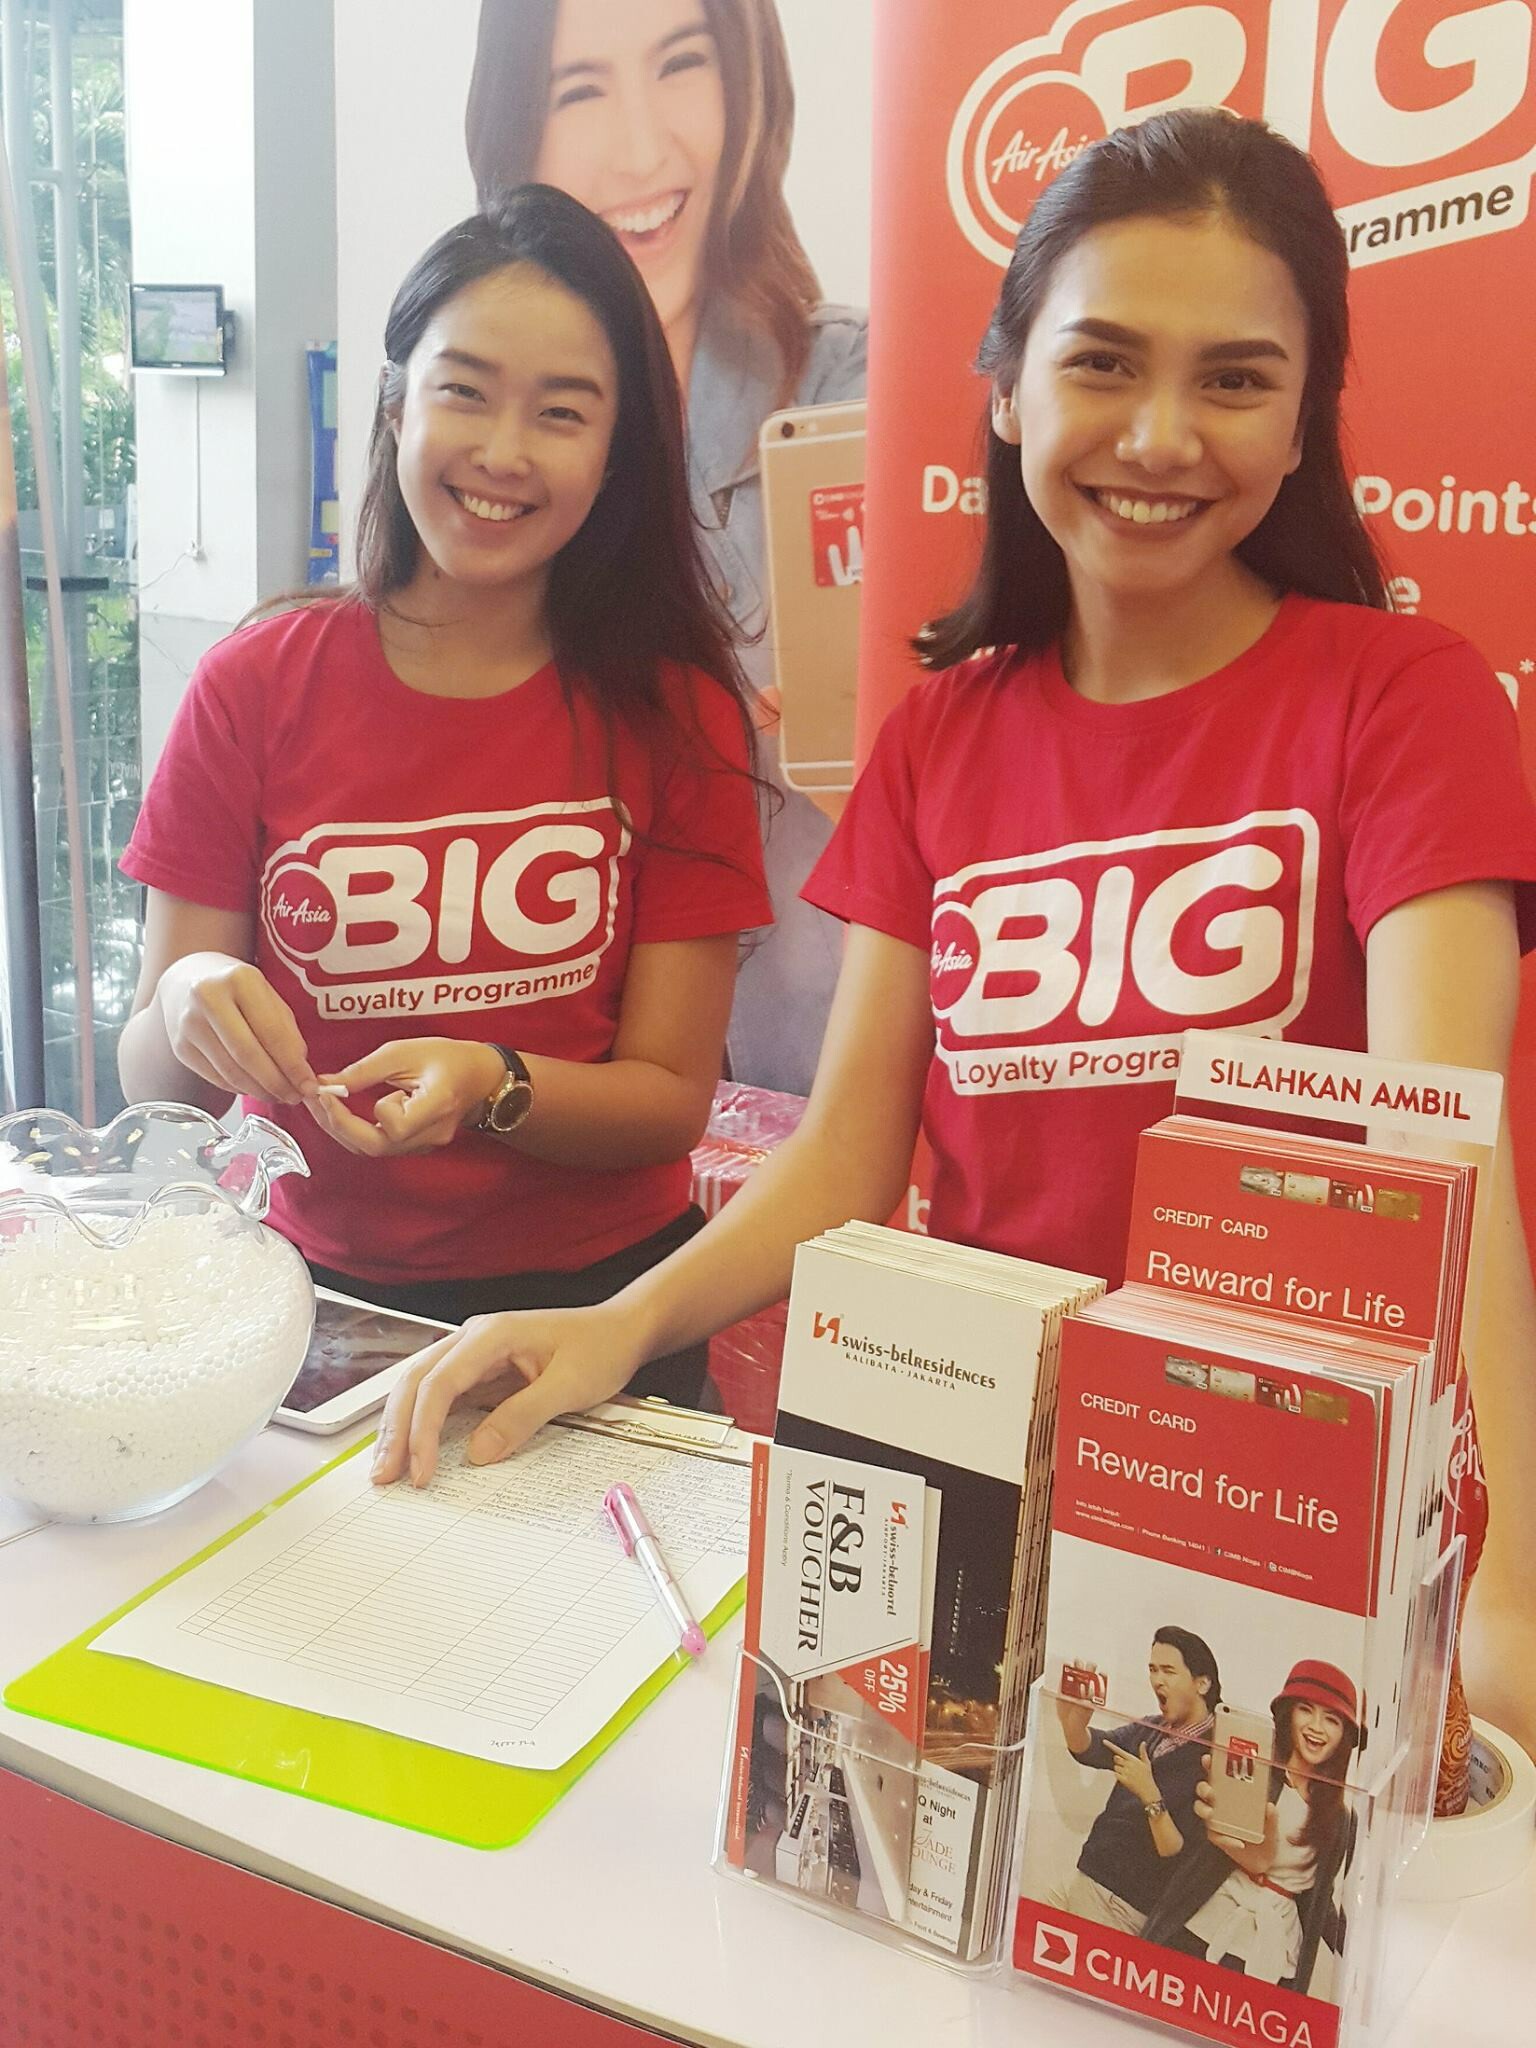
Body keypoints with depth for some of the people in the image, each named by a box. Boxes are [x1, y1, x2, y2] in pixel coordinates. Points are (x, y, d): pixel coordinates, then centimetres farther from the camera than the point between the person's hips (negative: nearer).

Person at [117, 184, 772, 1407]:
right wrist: (188, 1010, -22)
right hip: (309, 1297, 1)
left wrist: (488, 1085, -22)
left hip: (592, 1305, 0)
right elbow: (153, 1081, 0)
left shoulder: (672, 712, -2)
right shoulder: (256, 689, -1)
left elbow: (672, 1099, -4)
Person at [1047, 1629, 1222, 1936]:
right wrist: (1072, 1721, -30)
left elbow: (1179, 1855, -19)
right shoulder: (1150, 1730, 7)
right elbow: (1088, 1749, -9)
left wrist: (1149, 1795, -30)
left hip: (1121, 1907, -7)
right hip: (1082, 1881, 7)